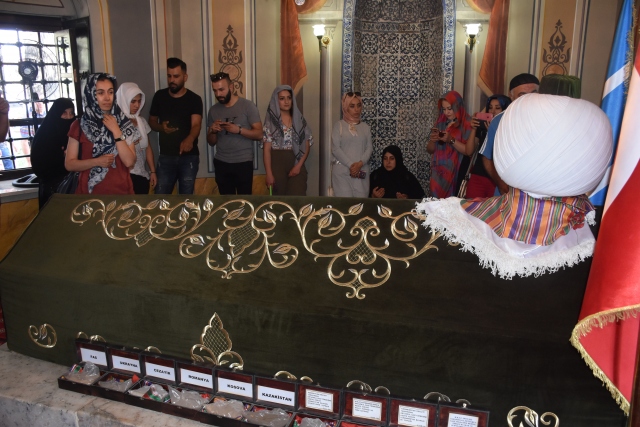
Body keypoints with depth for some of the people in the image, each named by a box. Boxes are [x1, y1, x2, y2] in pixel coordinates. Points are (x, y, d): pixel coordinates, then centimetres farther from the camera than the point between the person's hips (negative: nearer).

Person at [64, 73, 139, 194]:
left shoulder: (124, 123, 0)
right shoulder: (79, 125, -1)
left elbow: (129, 162, -10)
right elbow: (69, 164, -2)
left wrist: (116, 131, -14)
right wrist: (97, 161, -16)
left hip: (120, 191, 1)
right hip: (89, 191, 0)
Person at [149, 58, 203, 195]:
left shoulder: (194, 99, -6)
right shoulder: (159, 96, 3)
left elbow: (196, 125, -20)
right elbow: (152, 121, 13)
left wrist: (189, 139, -43)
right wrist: (161, 127, -12)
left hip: (189, 157, -2)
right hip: (166, 156, 2)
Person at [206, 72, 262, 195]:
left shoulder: (247, 105, -6)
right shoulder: (213, 110, 8)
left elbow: (259, 134, -9)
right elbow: (211, 142, 11)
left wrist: (238, 130, -23)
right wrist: (213, 131, -10)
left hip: (244, 163, -4)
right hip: (221, 163, 4)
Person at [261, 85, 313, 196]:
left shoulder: (299, 120, 9)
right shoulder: (270, 121, 1)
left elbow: (306, 146, 6)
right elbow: (267, 149, -5)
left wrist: (299, 165, -8)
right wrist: (269, 173, -13)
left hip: (296, 164, 2)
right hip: (277, 164, -2)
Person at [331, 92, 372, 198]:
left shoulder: (365, 127, 14)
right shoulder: (339, 125, 4)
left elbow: (369, 148, 5)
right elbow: (335, 149, -5)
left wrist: (360, 163, -12)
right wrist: (350, 165, -13)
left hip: (361, 170, 3)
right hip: (342, 170, -3)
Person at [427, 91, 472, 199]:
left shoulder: (467, 124, -7)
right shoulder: (441, 122, 9)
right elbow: (430, 150, 13)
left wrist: (451, 140, -22)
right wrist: (432, 140, -7)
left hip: (456, 174, -5)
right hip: (438, 173, 5)